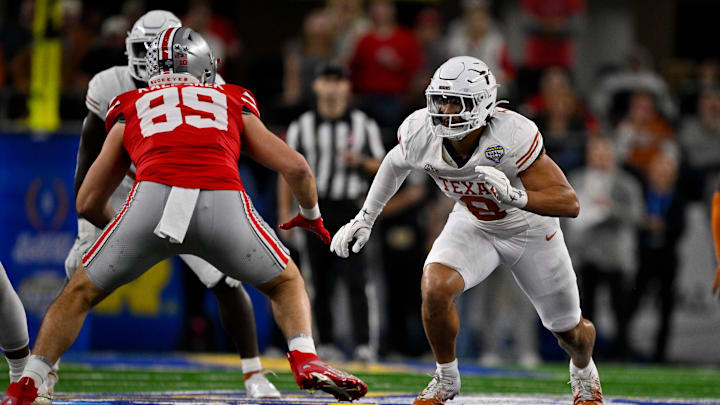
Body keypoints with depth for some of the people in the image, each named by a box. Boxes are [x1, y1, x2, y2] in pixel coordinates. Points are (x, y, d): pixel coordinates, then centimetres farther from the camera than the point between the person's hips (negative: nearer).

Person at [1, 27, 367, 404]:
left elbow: (88, 203, 34)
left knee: (81, 292, 20)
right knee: (286, 283, 26)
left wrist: (115, 226, 55)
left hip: (154, 194, 0)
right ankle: (305, 359, 2)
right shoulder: (235, 104, 32)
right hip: (224, 200, 0)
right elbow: (295, 167, 26)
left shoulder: (130, 109, 32)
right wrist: (311, 215, 46)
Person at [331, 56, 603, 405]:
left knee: (570, 331, 13)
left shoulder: (511, 137, -39)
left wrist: (513, 197, -53)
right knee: (435, 290, -27)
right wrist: (364, 218, 4)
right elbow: (396, 164, 1)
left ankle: (583, 371, 52)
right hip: (473, 226, 2)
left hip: (530, 230, -2)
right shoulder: (421, 133, -26)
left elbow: (570, 203, -38)